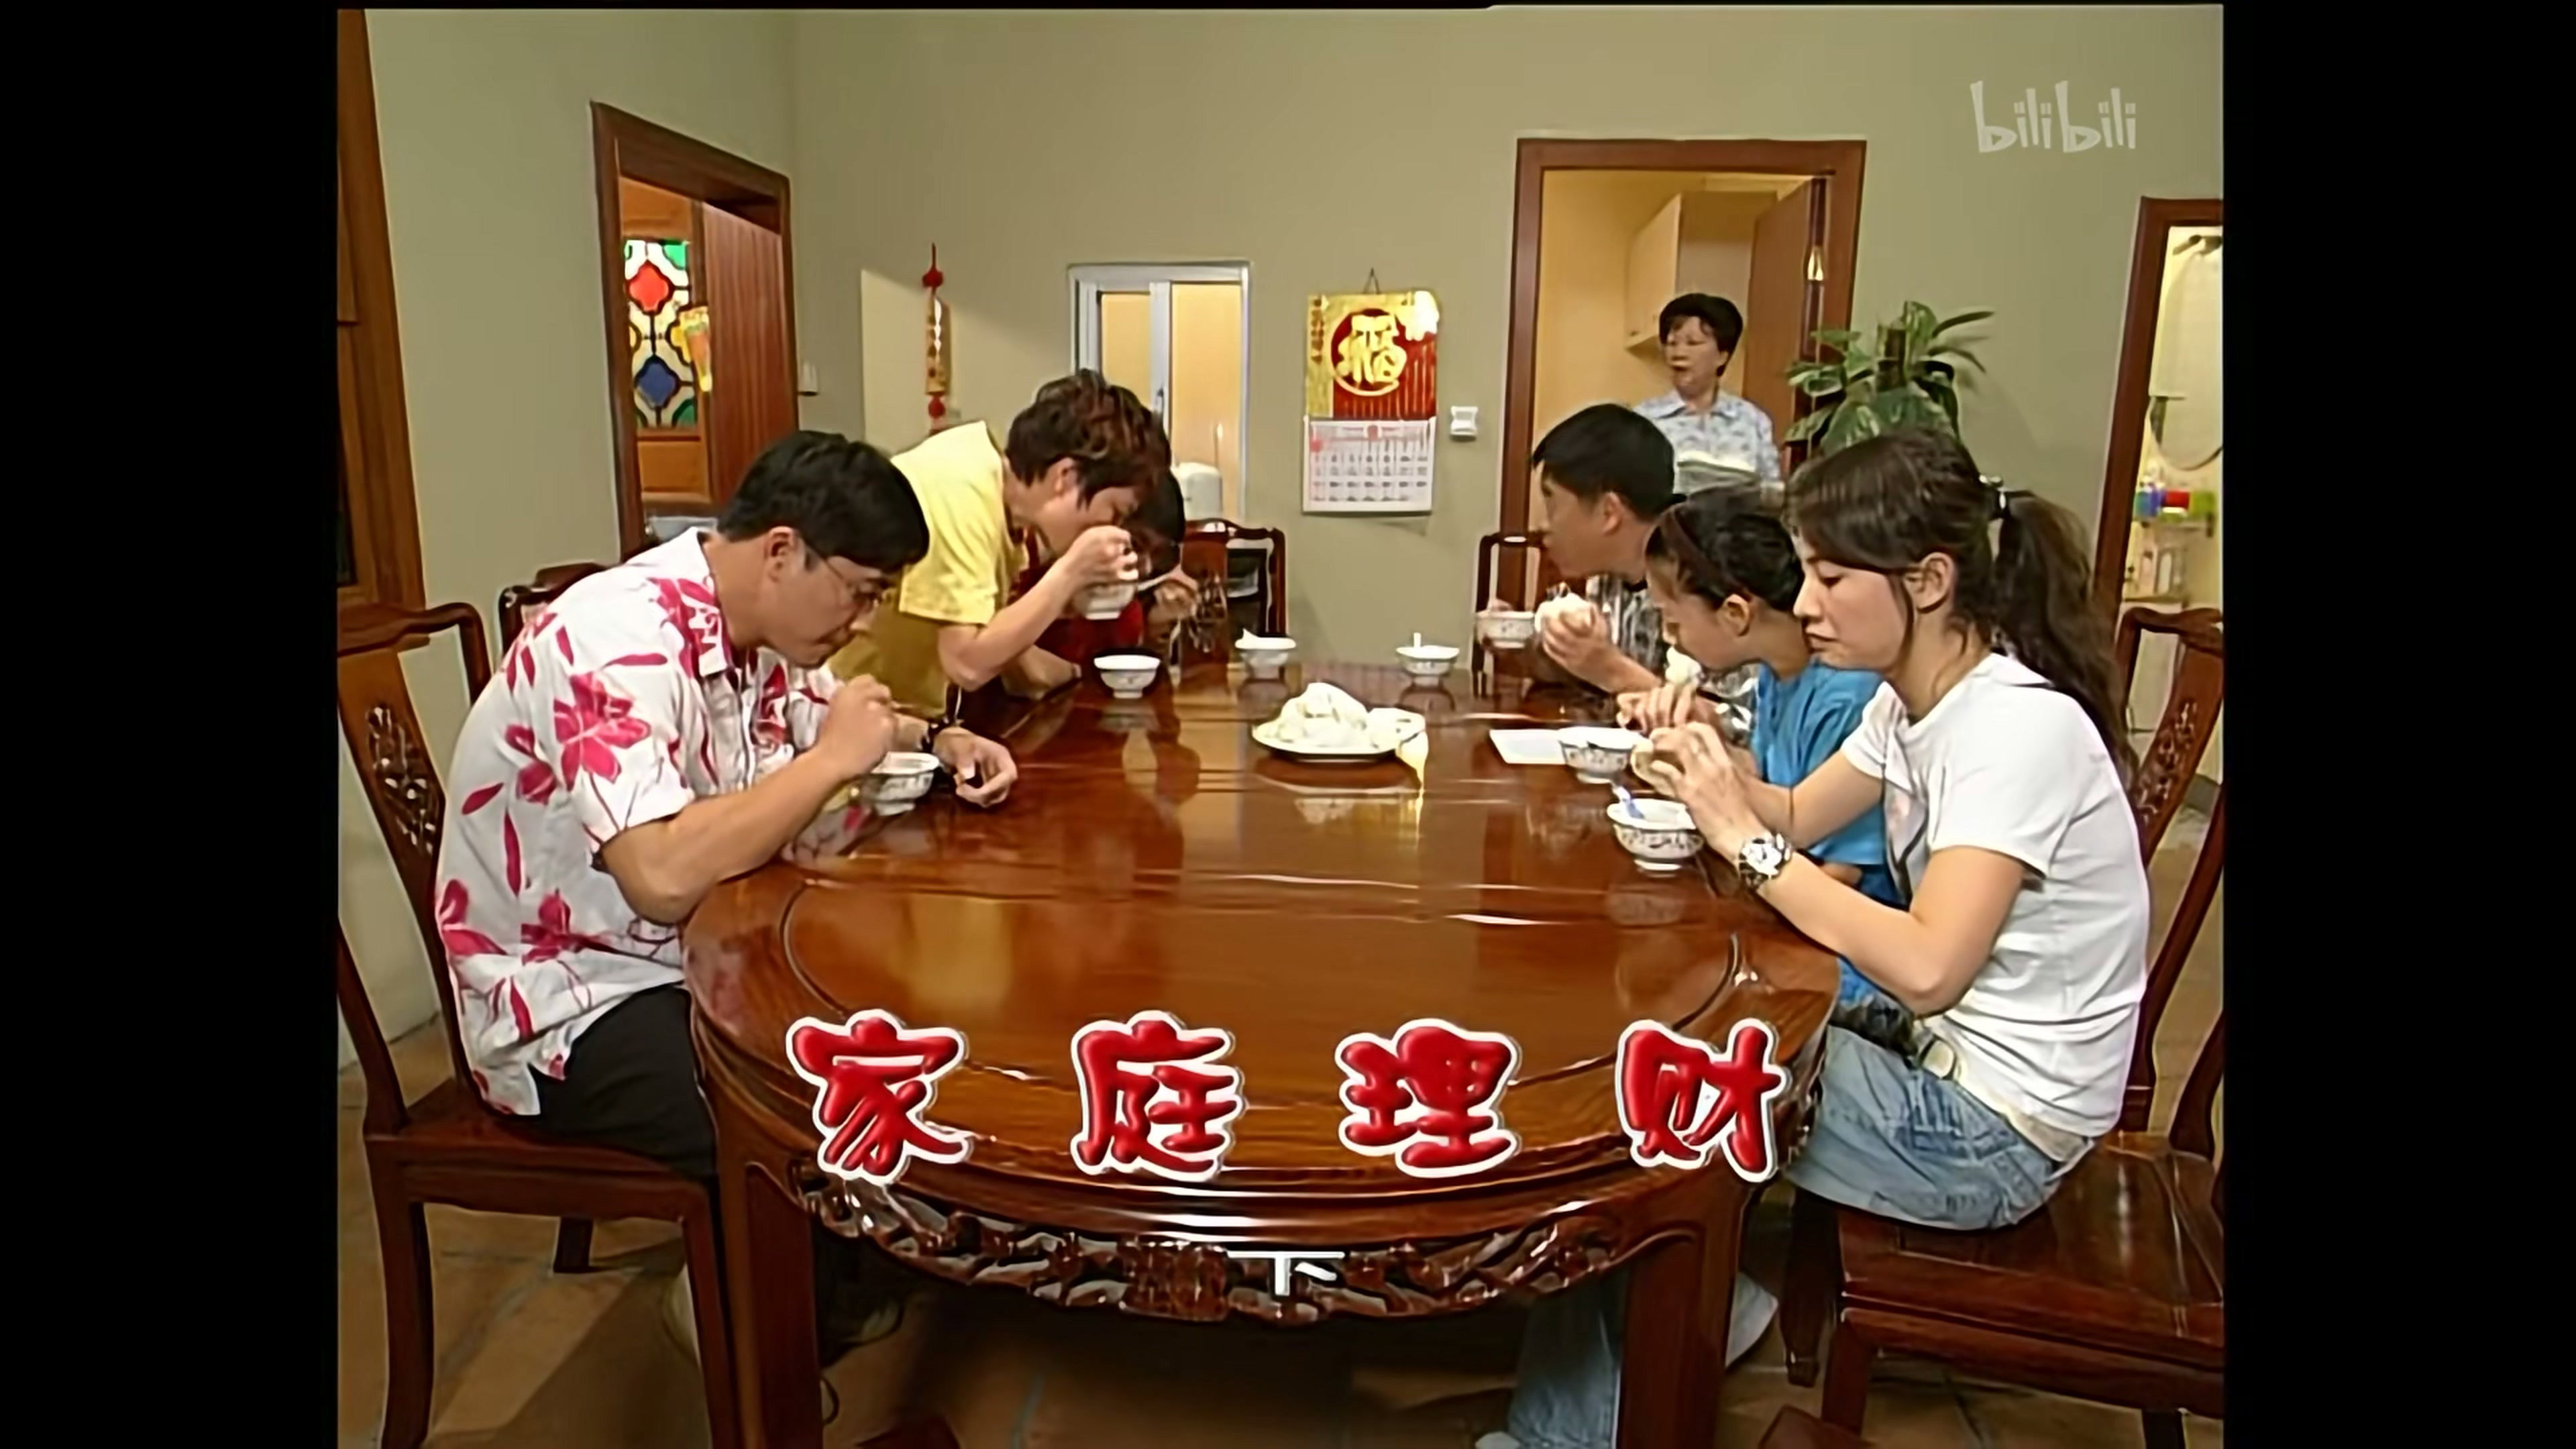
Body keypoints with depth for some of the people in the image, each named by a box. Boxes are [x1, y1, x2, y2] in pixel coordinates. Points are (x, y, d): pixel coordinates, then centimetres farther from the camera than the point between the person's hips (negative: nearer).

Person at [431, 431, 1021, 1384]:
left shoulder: (754, 627, 0)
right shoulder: (622, 644, -27)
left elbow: (835, 721, 19)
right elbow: (664, 875, -39)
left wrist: (940, 742, -2)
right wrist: (834, 760, -27)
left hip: (700, 955, 9)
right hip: (573, 1004, -9)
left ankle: (825, 1269, 20)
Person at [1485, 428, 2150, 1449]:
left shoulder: (2018, 725, -24)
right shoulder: (1911, 702, 3)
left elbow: (1926, 968, -34)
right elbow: (1798, 816, 11)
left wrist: (1749, 842, -26)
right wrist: (1713, 772, -10)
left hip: (1996, 1132, -8)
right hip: (1940, 1068, 8)